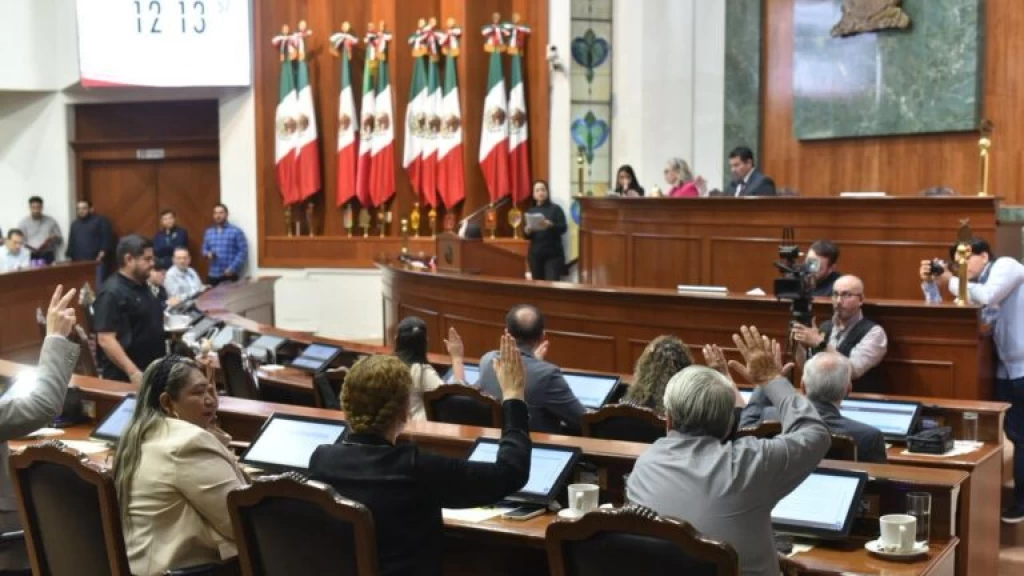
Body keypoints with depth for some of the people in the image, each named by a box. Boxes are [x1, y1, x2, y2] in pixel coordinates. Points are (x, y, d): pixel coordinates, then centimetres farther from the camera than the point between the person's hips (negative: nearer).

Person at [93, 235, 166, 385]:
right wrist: (133, 372, -28)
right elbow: (105, 340, -22)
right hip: (124, 378, -9)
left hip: (153, 372, 9)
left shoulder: (143, 287, 12)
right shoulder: (112, 293, -15)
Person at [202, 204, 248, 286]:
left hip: (229, 275, -4)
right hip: (212, 275, 4)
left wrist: (232, 268, -14)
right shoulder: (208, 232, 14)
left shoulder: (236, 231, -3)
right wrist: (208, 254, -3)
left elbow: (243, 251, -6)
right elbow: (204, 249, 22)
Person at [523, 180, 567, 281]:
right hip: (535, 254, 4)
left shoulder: (555, 209, 2)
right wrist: (527, 231, -12)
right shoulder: (530, 211, 12)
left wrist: (550, 225, -26)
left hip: (553, 254, -3)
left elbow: (564, 228, -8)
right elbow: (525, 235, 11)